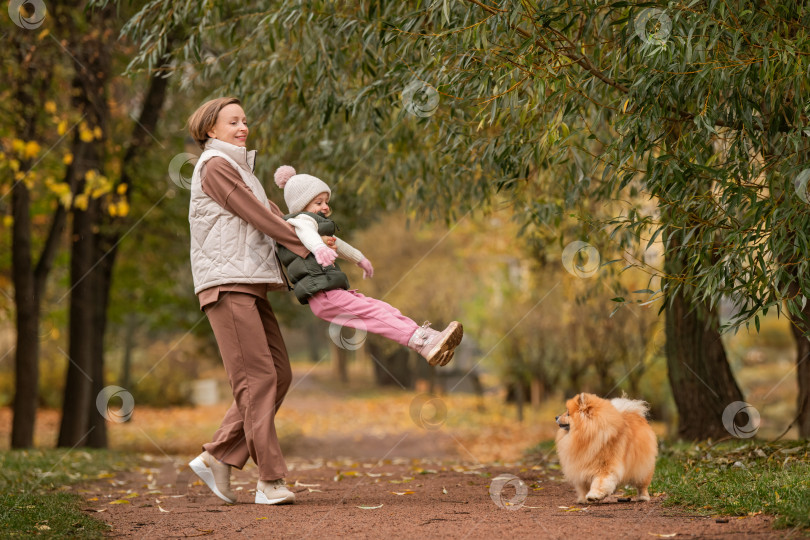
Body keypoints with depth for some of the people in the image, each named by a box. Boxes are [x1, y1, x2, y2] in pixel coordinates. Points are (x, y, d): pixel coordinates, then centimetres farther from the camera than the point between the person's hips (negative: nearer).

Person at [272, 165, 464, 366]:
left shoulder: (317, 224, 29)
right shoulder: (303, 219, -4)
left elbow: (335, 243, 48)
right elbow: (306, 233, -30)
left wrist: (360, 259, 64)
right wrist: (319, 247, -54)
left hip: (333, 294, 10)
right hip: (323, 296, -10)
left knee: (385, 309, -5)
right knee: (375, 314, -22)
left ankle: (429, 336, -19)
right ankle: (421, 342, -34)